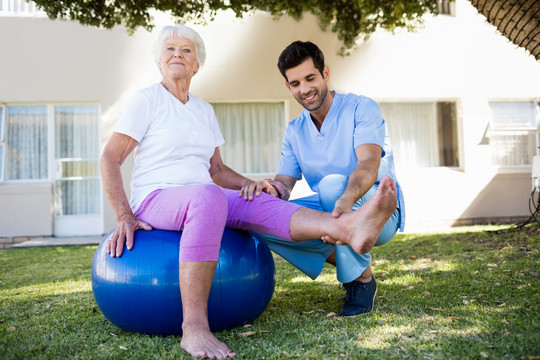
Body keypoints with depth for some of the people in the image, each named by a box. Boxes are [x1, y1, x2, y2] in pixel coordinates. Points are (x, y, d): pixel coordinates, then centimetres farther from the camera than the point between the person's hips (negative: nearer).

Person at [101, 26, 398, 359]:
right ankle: (194, 328, -46)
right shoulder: (148, 99, 0)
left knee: (261, 205, -23)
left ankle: (349, 228, -50)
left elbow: (216, 170, 22)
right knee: (208, 197, -39)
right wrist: (125, 217, -16)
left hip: (200, 201, 6)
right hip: (154, 202, -6)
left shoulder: (204, 110, 17)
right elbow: (110, 158, -5)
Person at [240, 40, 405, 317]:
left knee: (333, 184, -38)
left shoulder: (361, 108, -9)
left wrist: (346, 200, -49)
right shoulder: (294, 131, 8)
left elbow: (369, 165, -27)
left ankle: (362, 277, -16)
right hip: (331, 212, 5)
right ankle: (342, 260, -5)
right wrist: (270, 187, -29)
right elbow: (284, 183, -2)